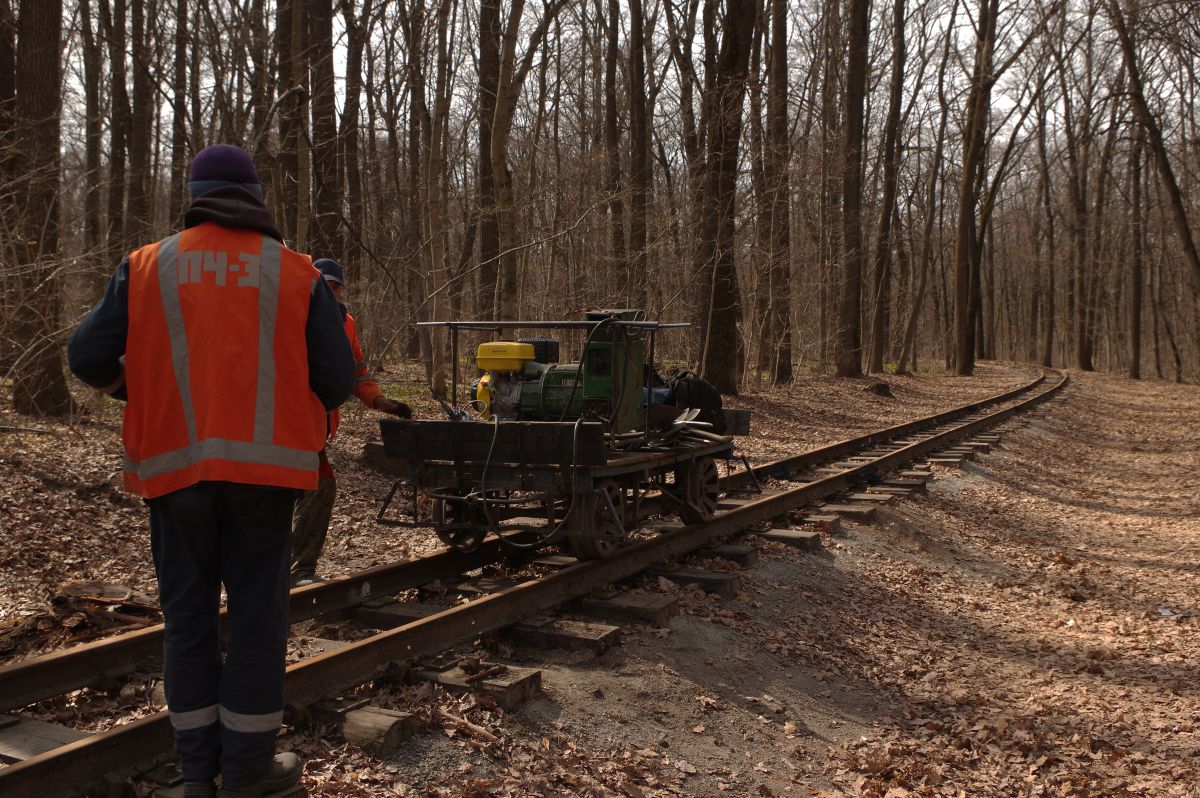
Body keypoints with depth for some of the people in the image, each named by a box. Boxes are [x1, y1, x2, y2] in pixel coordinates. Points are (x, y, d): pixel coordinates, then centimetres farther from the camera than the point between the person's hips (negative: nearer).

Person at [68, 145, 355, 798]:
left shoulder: (147, 266, 5)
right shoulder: (296, 273, 3)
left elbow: (88, 357, 1)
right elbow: (336, 380, 1)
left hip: (174, 466, 1)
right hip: (264, 465, -1)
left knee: (188, 614, 12)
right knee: (256, 613, 7)